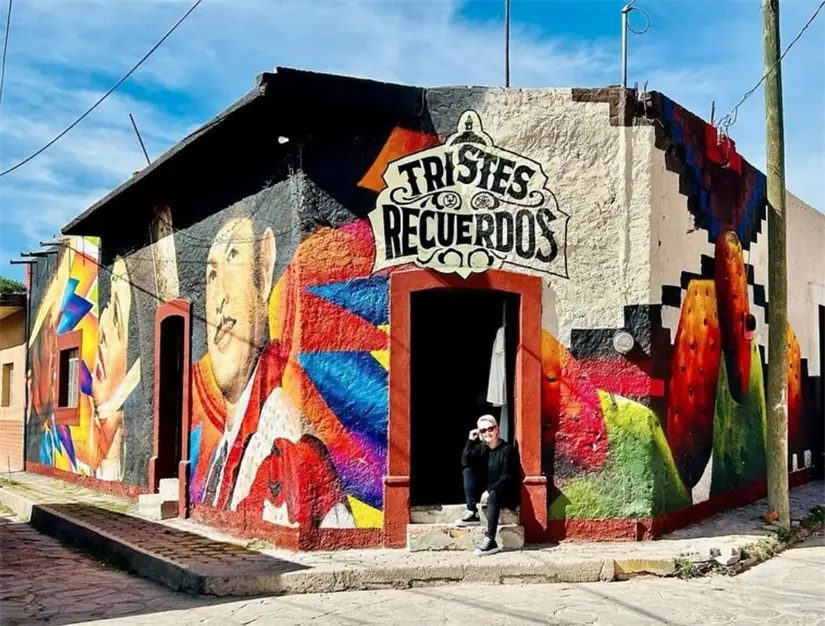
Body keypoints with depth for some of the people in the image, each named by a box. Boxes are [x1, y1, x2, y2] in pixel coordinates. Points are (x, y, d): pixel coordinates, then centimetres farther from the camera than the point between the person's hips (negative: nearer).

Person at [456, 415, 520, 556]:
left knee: (493, 495, -39)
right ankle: (472, 513, -17)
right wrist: (471, 441, -14)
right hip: (487, 492, 6)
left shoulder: (507, 449, -11)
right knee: (468, 470, -11)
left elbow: (507, 477, -18)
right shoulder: (481, 447, 6)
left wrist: (489, 491, -26)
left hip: (505, 493, -6)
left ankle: (490, 541, -47)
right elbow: (465, 462, -9)